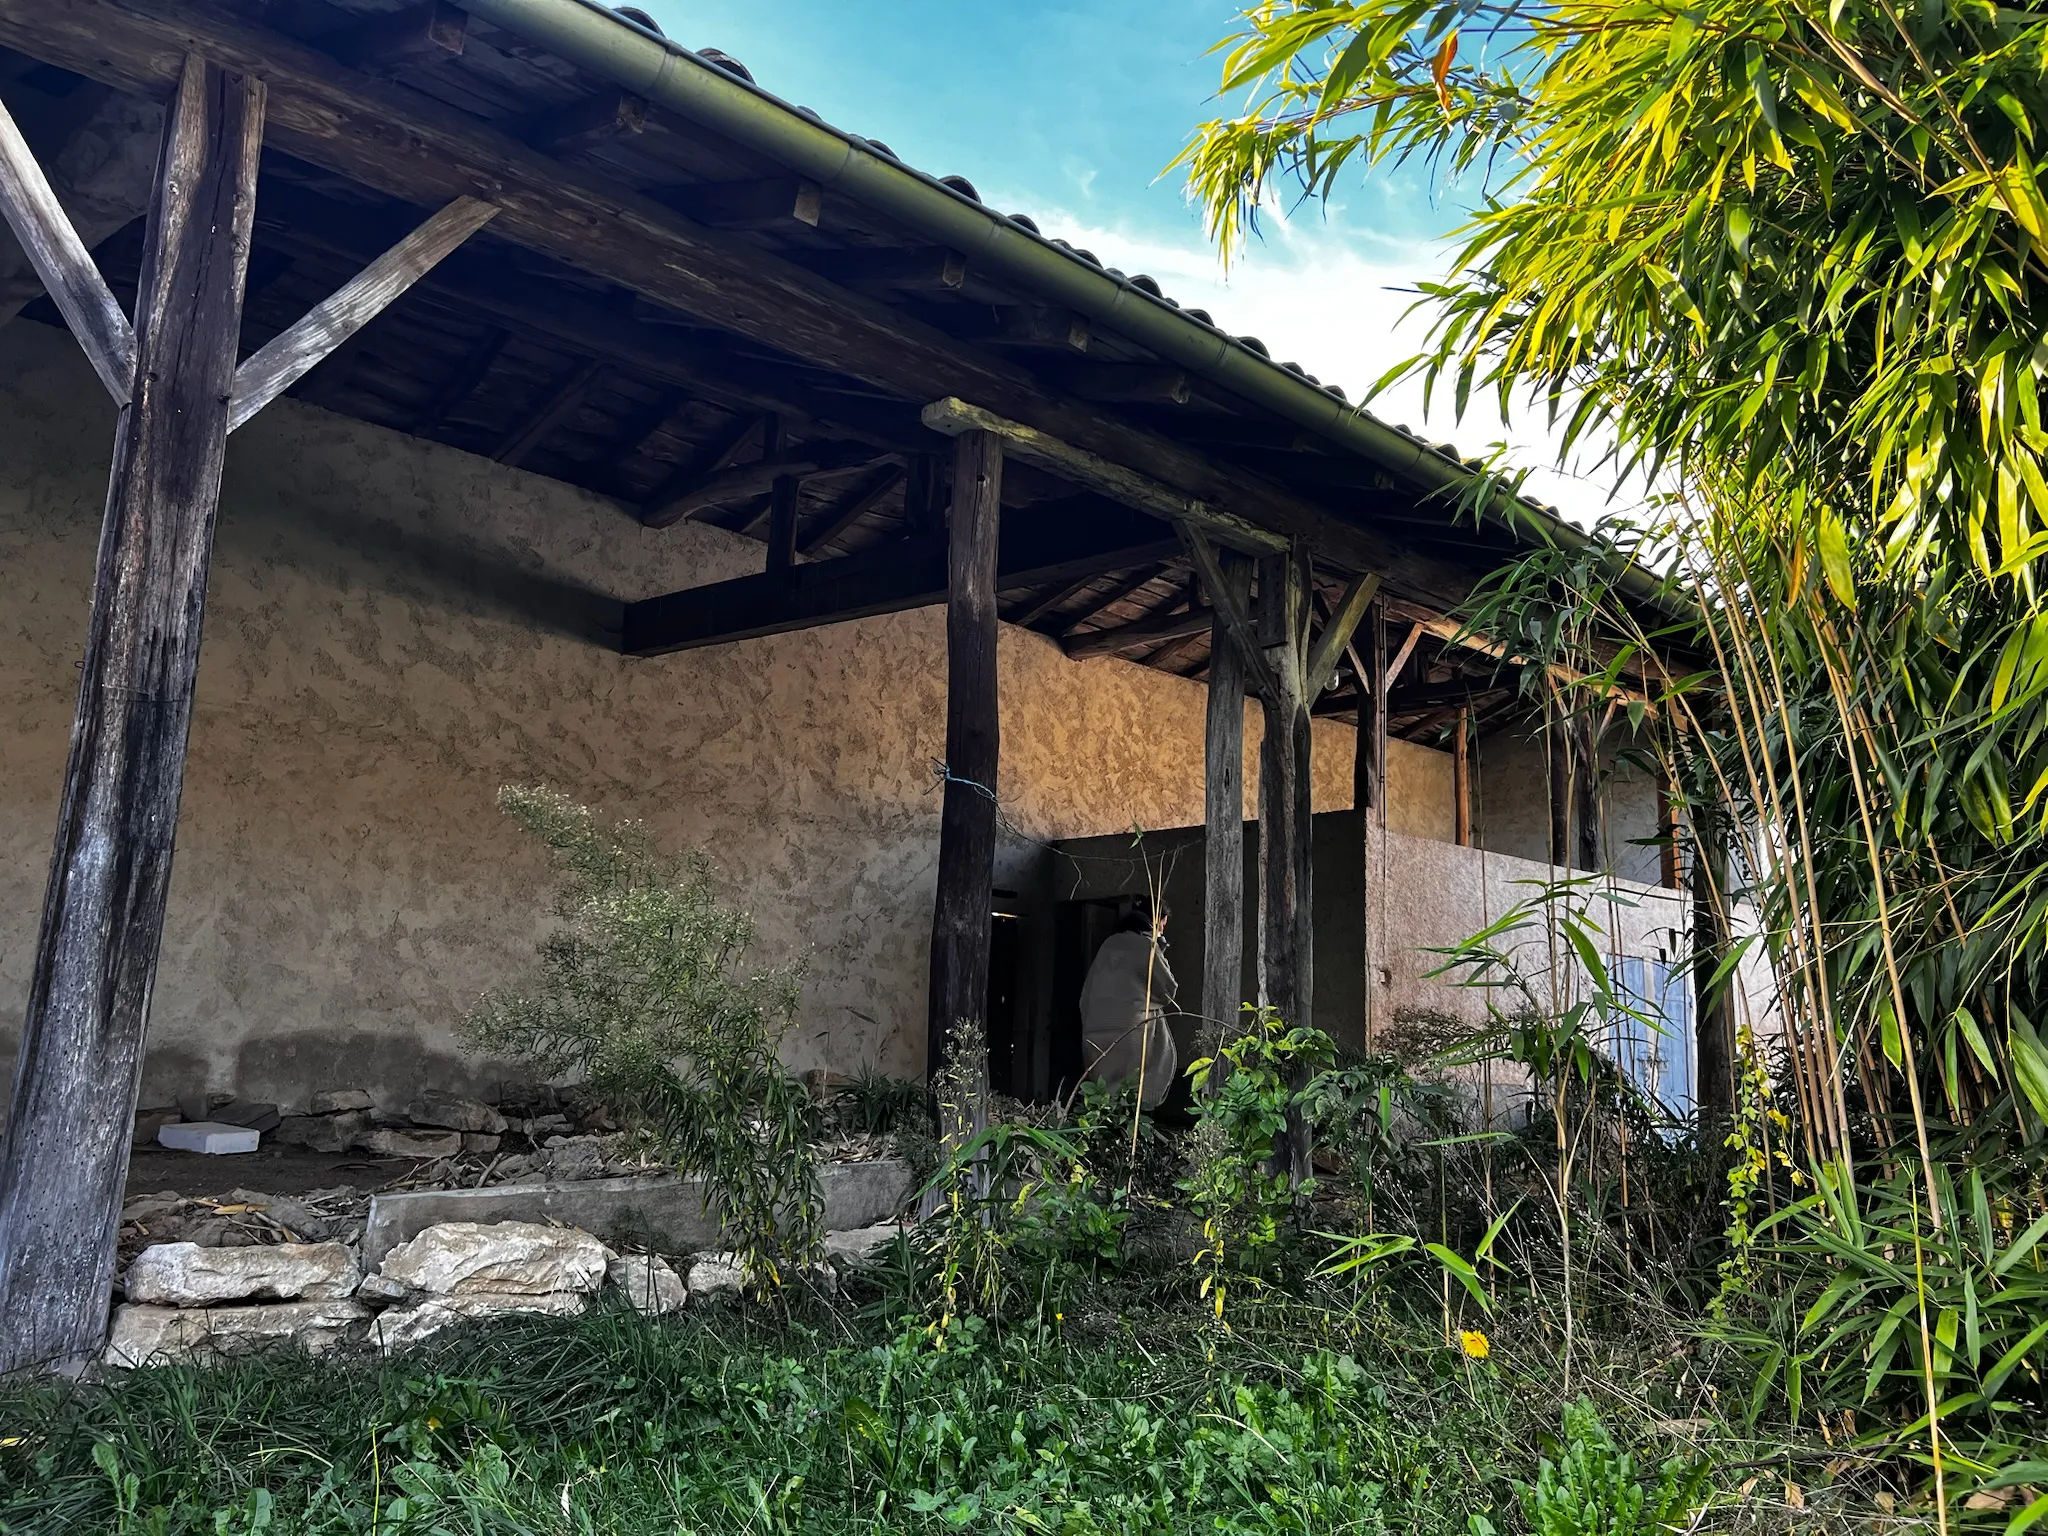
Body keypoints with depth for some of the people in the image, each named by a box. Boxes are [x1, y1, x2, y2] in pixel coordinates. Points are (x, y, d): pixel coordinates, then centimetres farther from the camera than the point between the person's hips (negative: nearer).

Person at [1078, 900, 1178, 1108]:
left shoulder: (1110, 944, 17)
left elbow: (1086, 992, 17)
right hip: (1131, 1031, -6)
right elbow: (1168, 990, 7)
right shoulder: (1147, 945, -2)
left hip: (1095, 1031, 6)